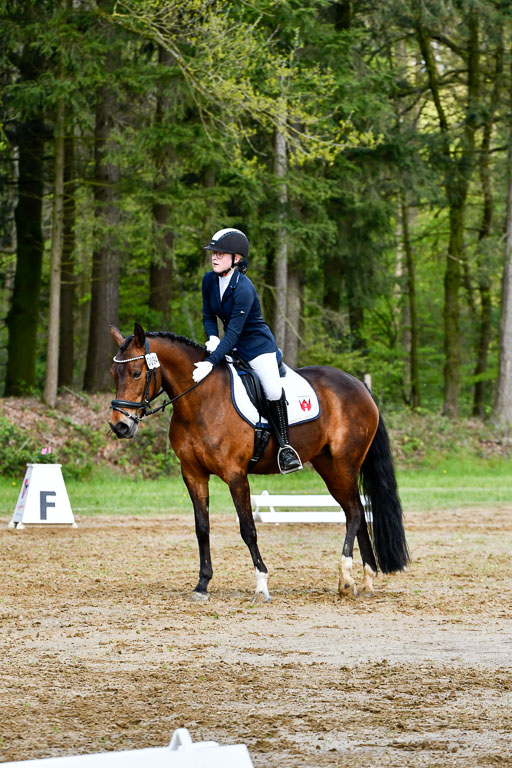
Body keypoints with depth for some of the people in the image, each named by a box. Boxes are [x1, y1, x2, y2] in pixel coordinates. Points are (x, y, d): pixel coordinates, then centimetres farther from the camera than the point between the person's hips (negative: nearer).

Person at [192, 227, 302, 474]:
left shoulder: (244, 290, -27)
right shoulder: (209, 280, -5)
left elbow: (234, 331, -31)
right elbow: (208, 315, 6)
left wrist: (212, 361, -38)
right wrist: (212, 338, -16)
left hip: (258, 344, -8)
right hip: (232, 346, 8)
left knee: (273, 391, -22)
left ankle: (285, 446, -9)